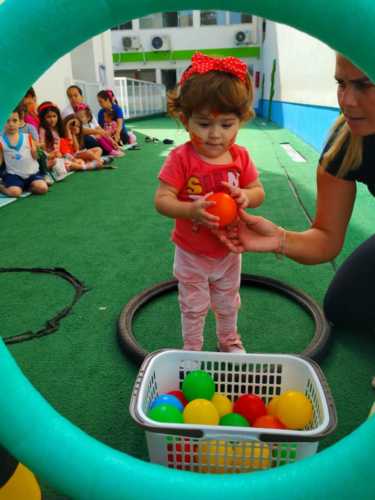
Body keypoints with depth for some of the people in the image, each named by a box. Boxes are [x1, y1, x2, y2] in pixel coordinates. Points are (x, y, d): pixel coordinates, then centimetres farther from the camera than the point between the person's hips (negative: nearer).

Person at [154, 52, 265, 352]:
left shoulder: (240, 157, -9)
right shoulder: (181, 159, -22)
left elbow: (258, 192, -1)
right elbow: (162, 200, -25)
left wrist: (245, 196, -25)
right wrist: (192, 210, -43)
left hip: (229, 251, 4)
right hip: (192, 254, -3)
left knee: (228, 303, 25)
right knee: (194, 307, 17)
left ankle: (230, 340, 52)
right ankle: (192, 349, 41)